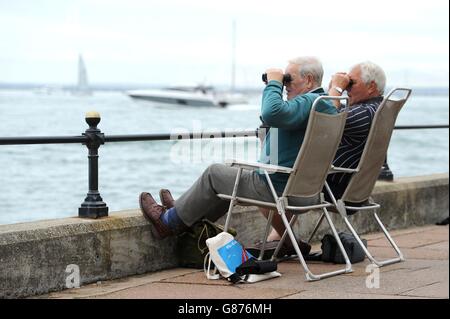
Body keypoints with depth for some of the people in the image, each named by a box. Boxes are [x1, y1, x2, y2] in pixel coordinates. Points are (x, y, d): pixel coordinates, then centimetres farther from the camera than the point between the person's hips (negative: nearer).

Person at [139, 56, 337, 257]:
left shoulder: (309, 103, -21)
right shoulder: (327, 105, 12)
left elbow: (272, 114, -40)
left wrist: (273, 84, -24)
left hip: (277, 188, -10)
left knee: (214, 173, 8)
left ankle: (170, 221, 23)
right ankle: (187, 213, 40)